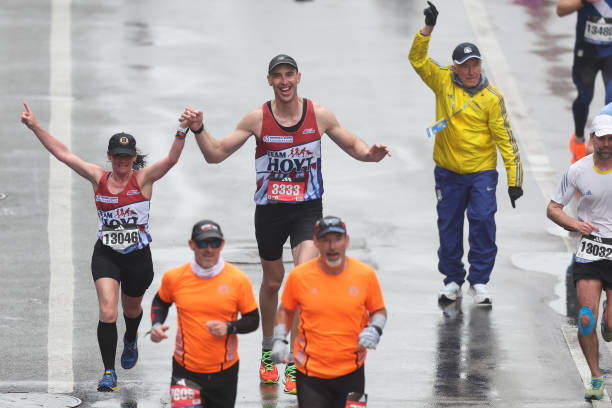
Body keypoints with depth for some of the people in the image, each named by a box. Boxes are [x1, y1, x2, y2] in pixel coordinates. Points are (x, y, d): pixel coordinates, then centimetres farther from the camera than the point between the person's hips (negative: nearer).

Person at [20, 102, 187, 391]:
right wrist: (34, 127, -6)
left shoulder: (143, 179, -6)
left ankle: (130, 341, 57)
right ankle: (109, 372, -8)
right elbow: (62, 153, -1)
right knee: (107, 312, -15)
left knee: (131, 309, 22)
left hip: (138, 256, 0)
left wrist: (183, 131, -35)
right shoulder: (99, 178, -1)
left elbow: (171, 159, -20)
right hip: (106, 255, 0)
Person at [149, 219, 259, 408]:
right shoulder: (175, 277, -3)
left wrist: (229, 328, -17)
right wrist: (156, 325, -1)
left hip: (224, 371, 1)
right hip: (186, 370, -1)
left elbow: (253, 320, 1)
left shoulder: (238, 279, -6)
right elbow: (161, 302, 17)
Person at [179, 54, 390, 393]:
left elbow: (352, 145, 9)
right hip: (269, 209, 1)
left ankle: (296, 364, -14)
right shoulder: (257, 119, -7)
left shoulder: (319, 115, -5)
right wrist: (198, 129, -21)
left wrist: (369, 154, -13)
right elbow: (216, 155, -4)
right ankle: (268, 351, 38)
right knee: (272, 282, 14)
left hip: (308, 208, -1)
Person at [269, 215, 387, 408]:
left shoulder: (365, 274, -4)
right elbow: (285, 310, 12)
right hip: (310, 373, -1)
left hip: (351, 372, 1)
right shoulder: (299, 276, -5)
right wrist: (279, 340, -2)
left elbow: (379, 311, 10)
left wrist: (375, 330, -11)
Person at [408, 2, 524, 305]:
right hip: (447, 171, 2)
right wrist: (428, 28, -23)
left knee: (483, 220, -12)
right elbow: (417, 58, -8)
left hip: (481, 171, -2)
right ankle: (452, 280, 21)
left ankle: (479, 281, -1)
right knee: (448, 226, 7)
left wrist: (514, 179, -8)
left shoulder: (491, 97, -7)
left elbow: (505, 138, -5)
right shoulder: (443, 82, -1)